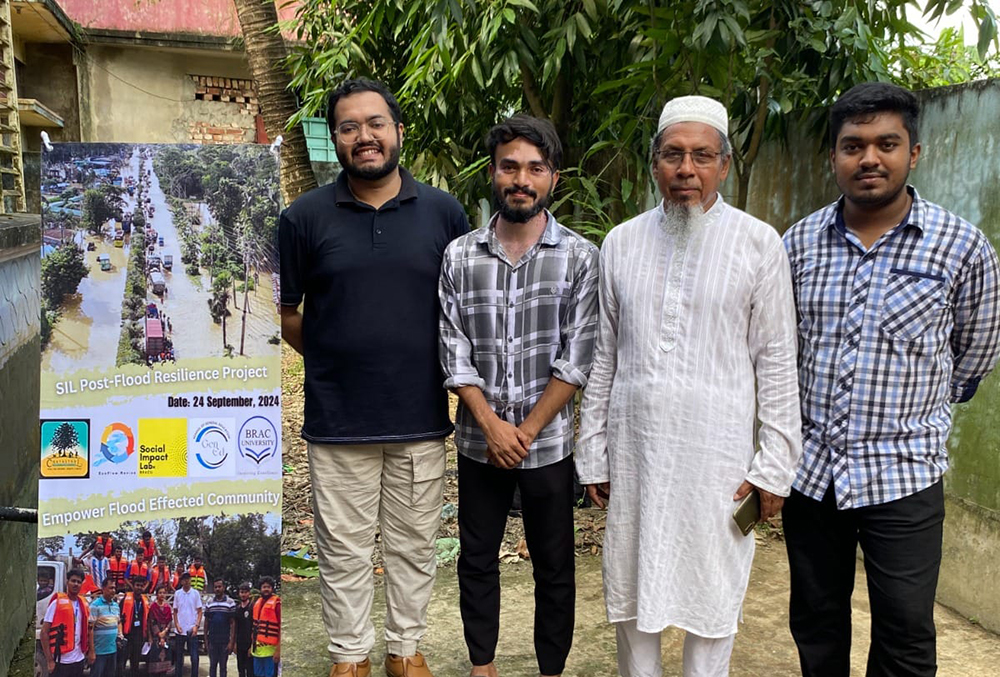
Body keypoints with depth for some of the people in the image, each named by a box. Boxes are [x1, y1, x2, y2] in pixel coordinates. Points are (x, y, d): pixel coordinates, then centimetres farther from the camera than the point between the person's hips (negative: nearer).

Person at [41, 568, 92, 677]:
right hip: (61, 661, -6)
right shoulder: (57, 603, -7)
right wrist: (49, 660, -14)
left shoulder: (83, 604, 10)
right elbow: (44, 632, -9)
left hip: (79, 660, 6)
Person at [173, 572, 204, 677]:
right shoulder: (177, 593, 4)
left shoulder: (196, 593, 0)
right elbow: (175, 611, 9)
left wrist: (196, 626, -9)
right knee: (179, 657, 10)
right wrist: (177, 625, -4)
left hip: (192, 630, -2)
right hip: (180, 630, 2)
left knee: (194, 658, -4)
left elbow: (199, 611, 1)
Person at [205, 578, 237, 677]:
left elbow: (233, 623, -4)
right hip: (212, 641, 3)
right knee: (212, 665, 10)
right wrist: (205, 639, 5)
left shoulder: (230, 602, -3)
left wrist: (232, 641, -9)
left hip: (225, 641, -2)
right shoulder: (209, 602, 6)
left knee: (223, 666, 6)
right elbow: (206, 622, 10)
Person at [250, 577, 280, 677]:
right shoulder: (257, 603, 13)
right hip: (257, 649, 7)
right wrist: (252, 645, 18)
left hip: (270, 649, -7)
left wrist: (278, 650, -17)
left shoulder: (277, 603, -9)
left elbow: (281, 627, -13)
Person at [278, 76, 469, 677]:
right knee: (345, 550, 11)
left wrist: (447, 366, 3)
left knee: (414, 544, 15)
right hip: (338, 419, -1)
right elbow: (284, 312, 5)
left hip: (422, 416, 1)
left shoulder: (444, 212, 0)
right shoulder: (305, 217, -3)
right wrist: (333, 357, 2)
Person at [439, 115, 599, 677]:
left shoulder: (580, 258, -6)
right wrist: (493, 427, -11)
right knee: (477, 560, 16)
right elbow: (455, 355, -2)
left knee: (554, 566, 11)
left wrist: (526, 431, -11)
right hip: (478, 441, 2)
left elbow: (576, 361, -9)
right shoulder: (459, 256, -1)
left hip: (549, 442, -2)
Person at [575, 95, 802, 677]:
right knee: (631, 587, 13)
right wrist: (593, 453, 7)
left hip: (718, 453, -2)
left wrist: (775, 465, -5)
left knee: (714, 593, 8)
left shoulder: (759, 244, -2)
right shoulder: (622, 243, 6)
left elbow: (777, 361, -2)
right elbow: (603, 355, 8)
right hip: (633, 449, 3)